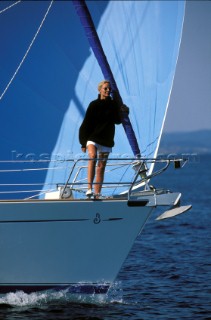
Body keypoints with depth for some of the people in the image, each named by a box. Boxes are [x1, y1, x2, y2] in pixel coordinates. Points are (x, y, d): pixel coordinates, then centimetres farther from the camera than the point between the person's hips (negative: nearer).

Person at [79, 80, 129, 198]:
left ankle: (97, 193, 11)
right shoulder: (94, 105, -2)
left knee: (101, 167, 6)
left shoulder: (114, 104, 6)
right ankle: (89, 188, -36)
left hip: (107, 139, 4)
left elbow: (118, 121, 2)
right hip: (93, 137, -4)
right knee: (93, 157, -29)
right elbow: (86, 123, -1)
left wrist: (122, 112, -19)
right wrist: (83, 142, -3)